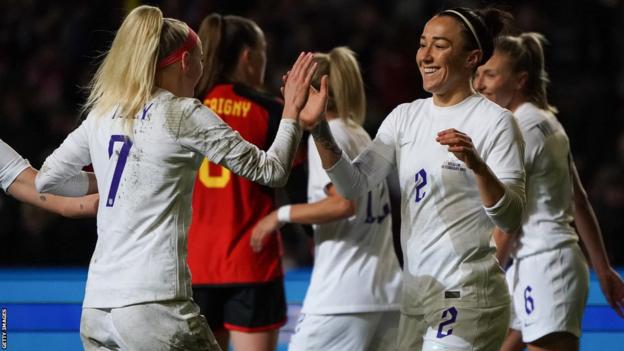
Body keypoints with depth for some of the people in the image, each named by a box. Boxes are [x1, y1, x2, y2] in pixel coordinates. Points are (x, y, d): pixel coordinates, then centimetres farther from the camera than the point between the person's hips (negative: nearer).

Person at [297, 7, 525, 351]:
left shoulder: (495, 121, -8)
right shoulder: (406, 116, 9)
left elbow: (511, 218, -15)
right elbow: (354, 183, 1)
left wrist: (477, 165, -32)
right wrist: (319, 130, -13)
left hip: (466, 297, -7)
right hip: (415, 295, 7)